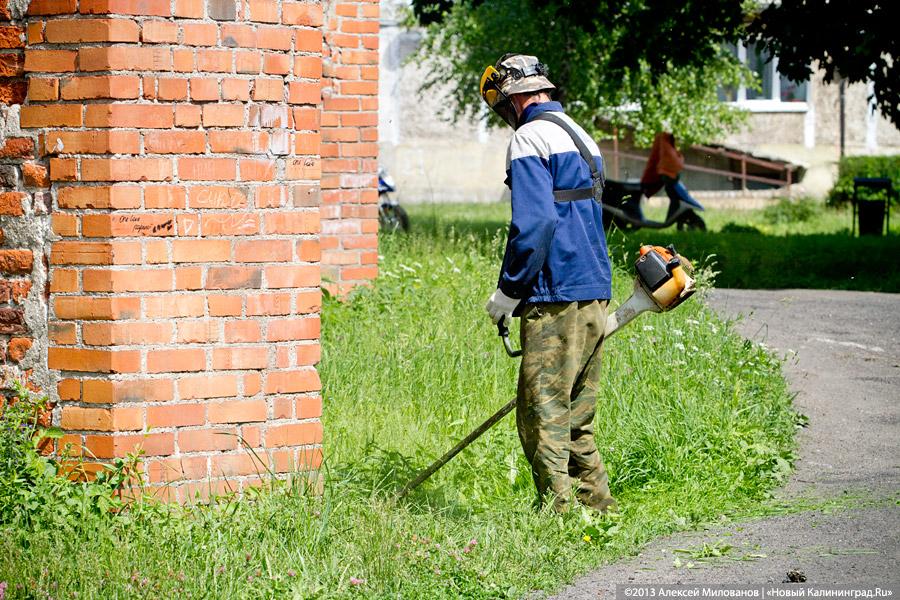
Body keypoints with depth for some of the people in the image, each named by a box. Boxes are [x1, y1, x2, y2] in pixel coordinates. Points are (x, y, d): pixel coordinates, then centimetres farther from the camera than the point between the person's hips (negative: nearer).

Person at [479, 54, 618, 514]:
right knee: (576, 412, 15)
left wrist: (508, 291, -12)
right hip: (595, 297, 9)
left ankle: (557, 510, -9)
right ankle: (597, 505, 16)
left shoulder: (529, 139, -9)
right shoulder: (579, 136, 20)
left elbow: (534, 223, -20)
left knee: (541, 412, -7)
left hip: (555, 300, -9)